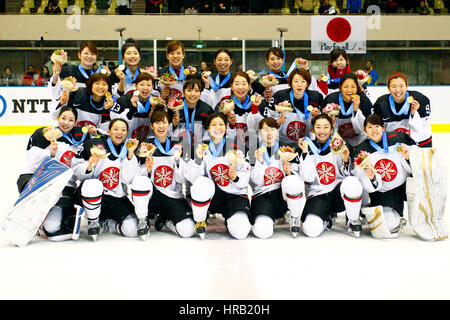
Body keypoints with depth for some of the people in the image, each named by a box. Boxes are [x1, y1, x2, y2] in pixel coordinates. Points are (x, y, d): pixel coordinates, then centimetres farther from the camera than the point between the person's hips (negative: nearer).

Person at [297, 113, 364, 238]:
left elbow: (347, 175, 5)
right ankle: (326, 218, 11)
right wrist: (305, 153, -14)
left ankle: (353, 221, -9)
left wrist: (345, 160, -14)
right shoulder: (308, 147, 3)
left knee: (352, 183, -37)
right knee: (311, 230, -28)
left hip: (338, 192, 0)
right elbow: (308, 179, -8)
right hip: (317, 195, 0)